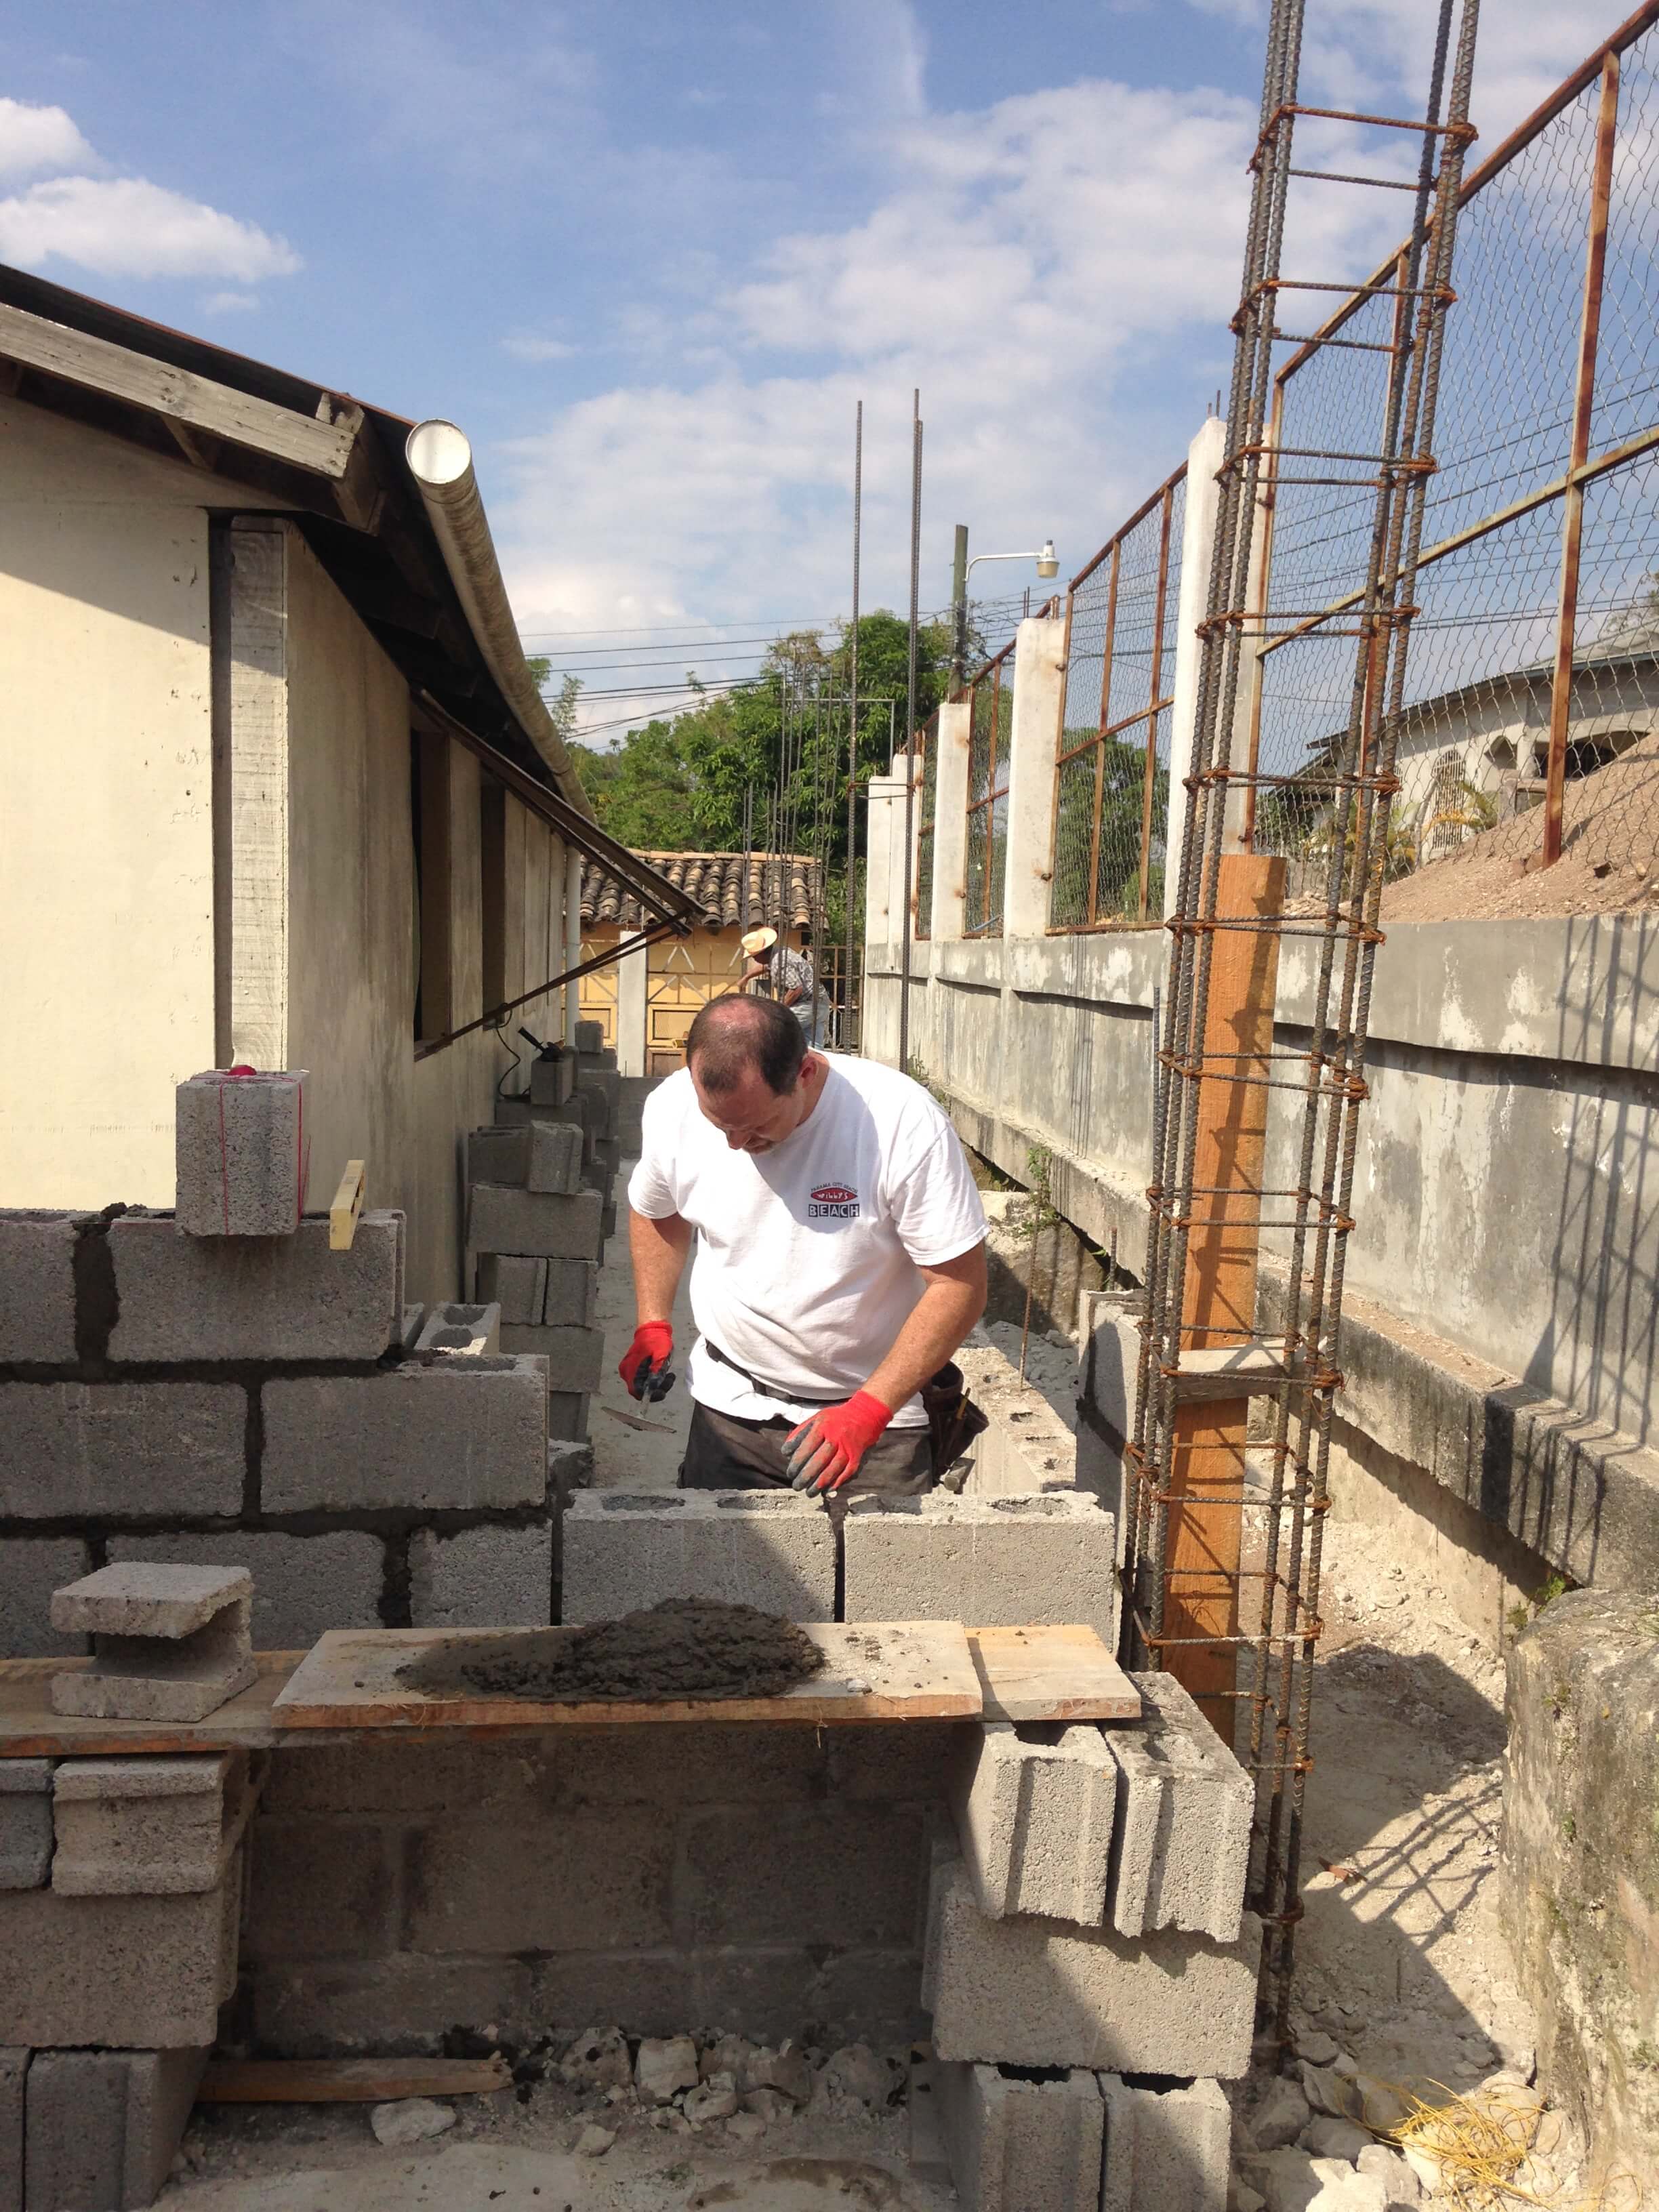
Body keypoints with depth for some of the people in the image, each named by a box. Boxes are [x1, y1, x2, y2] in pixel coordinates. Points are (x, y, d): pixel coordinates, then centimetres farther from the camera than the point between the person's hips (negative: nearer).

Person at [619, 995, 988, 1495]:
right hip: (730, 1405, 3)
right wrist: (652, 1327, 1)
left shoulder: (904, 1121, -25)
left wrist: (869, 1411, -25)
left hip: (879, 1413, -3)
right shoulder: (671, 1108, -11)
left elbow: (960, 1285, -19)